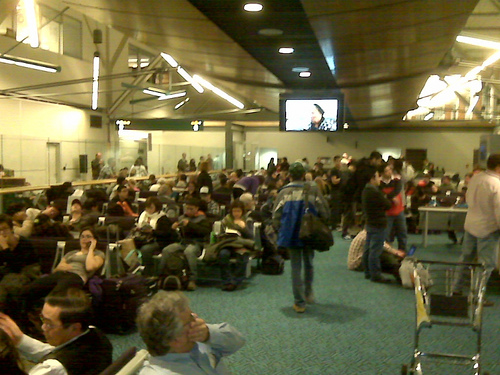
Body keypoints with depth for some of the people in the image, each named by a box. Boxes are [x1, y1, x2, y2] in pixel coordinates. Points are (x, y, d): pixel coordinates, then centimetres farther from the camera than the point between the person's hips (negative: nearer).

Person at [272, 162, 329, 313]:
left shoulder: (284, 192, -7)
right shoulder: (313, 191, -6)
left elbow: (276, 216, -7)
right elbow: (324, 213, -5)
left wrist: (282, 230, 8)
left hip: (291, 235, -1)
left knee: (296, 268, 7)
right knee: (308, 264, 22)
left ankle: (299, 302, 9)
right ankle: (308, 293, 33)